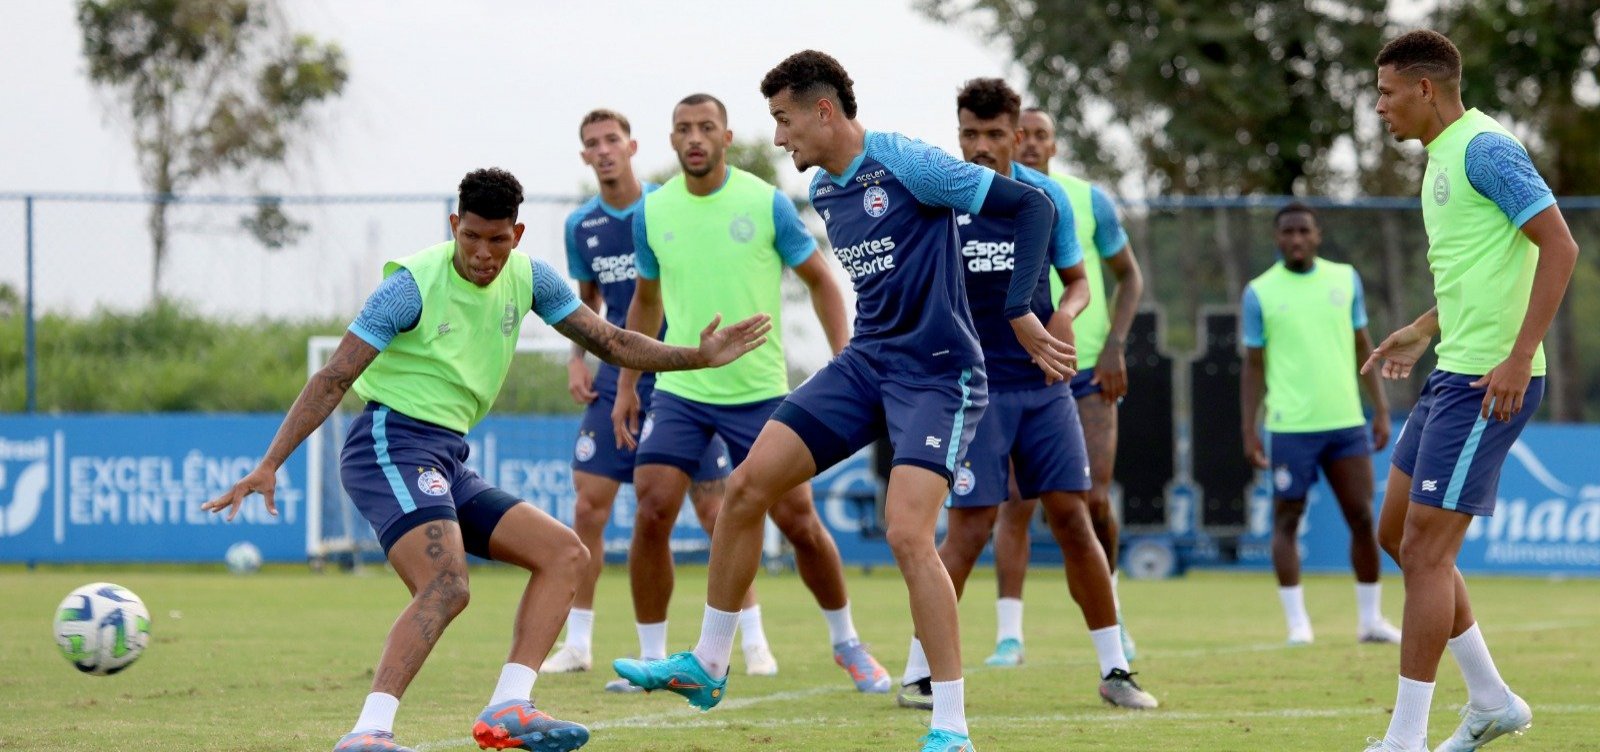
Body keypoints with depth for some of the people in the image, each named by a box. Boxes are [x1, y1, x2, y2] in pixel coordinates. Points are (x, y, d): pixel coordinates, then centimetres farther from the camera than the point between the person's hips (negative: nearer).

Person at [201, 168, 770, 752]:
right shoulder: (414, 284, -12)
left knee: (565, 554, 3)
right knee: (446, 585, -30)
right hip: (391, 442, -8)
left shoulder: (527, 278, 8)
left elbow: (610, 343, 17)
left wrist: (701, 356, 6)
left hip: (447, 463, 8)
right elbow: (334, 379, -12)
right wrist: (269, 466, -18)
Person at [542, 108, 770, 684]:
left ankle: (754, 641, 8)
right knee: (588, 505, -4)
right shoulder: (581, 226, 5)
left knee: (714, 507, -2)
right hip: (616, 378, 3)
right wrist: (577, 357, 6)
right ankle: (578, 642, 6)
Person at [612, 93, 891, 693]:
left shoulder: (767, 204, -6)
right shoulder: (653, 212, 2)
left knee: (799, 522, -2)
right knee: (652, 515, -11)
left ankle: (846, 643, 20)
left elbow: (820, 282, 2)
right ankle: (652, 659, 2)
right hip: (679, 391, 2)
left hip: (759, 391, -2)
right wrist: (626, 384, 14)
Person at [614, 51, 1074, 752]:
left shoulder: (905, 163, -15)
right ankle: (707, 665, 13)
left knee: (906, 532, -22)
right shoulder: (823, 192, 10)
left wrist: (1019, 314, -18)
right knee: (747, 484, 0)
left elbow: (1032, 207, -15)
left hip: (937, 373, -8)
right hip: (866, 361, 8)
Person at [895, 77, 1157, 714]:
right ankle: (917, 676, 0)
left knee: (1072, 518, 1)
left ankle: (1114, 670, 9)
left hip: (1042, 382, 3)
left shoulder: (1046, 197, 3)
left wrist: (1065, 313, -8)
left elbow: (1077, 280, 13)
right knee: (968, 530, -9)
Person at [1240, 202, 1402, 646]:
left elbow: (1363, 347, 14)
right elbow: (1254, 367, 4)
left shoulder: (1345, 279, 9)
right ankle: (1297, 622, 4)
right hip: (1291, 427, -3)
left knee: (1362, 518, 2)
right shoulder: (1260, 293, 1)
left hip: (1346, 423, 3)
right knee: (1287, 521, 0)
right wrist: (1249, 432, -1)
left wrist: (1381, 409, 8)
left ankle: (1370, 619, 12)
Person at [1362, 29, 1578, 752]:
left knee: (1426, 550, -9)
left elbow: (1559, 246, -20)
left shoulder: (1484, 148, -14)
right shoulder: (1443, 156, 17)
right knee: (1396, 534, 13)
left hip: (1488, 381, -11)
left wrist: (1519, 357, -24)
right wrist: (1424, 331, 24)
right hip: (1453, 371, 11)